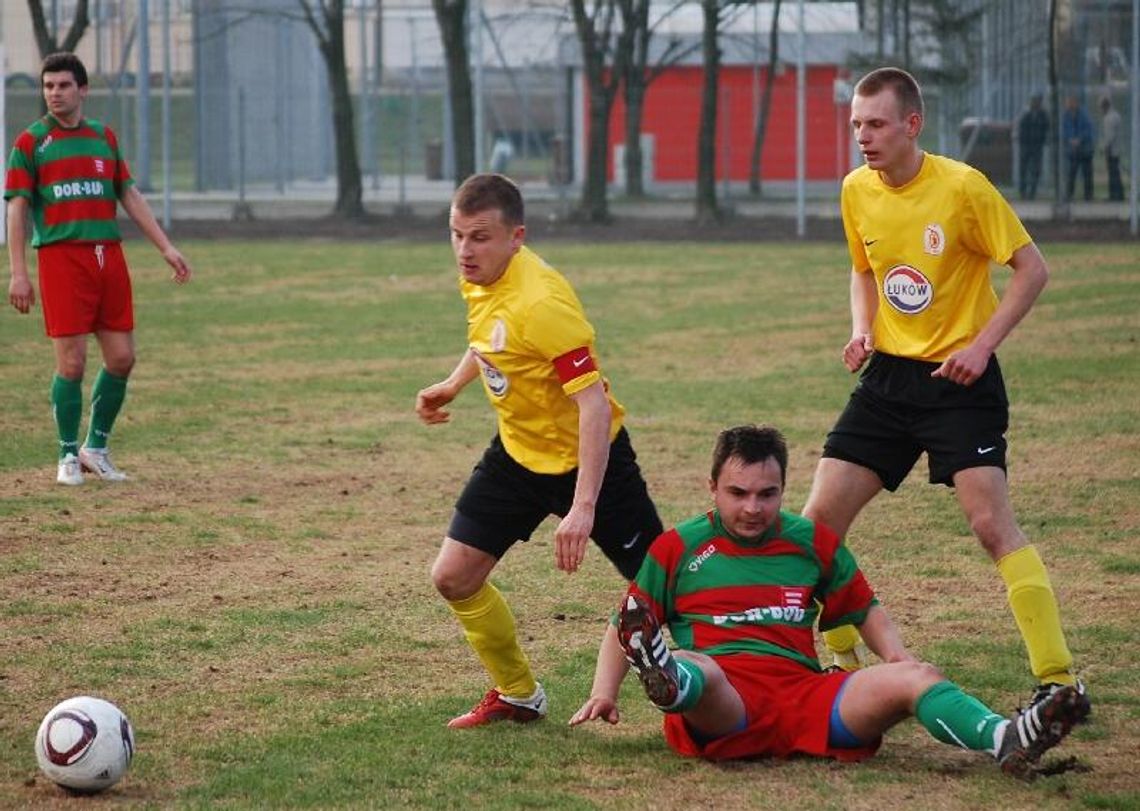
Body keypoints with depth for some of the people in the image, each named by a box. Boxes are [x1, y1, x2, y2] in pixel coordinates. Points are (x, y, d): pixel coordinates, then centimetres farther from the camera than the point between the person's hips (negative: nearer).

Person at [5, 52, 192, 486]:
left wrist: (166, 247, 12)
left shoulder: (104, 137, 15)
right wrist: (18, 274, -8)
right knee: (71, 362, -6)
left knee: (121, 358, 2)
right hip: (61, 257, -4)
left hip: (109, 255, 4)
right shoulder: (31, 142, 2)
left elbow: (130, 196, 18)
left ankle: (96, 447, 18)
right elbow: (16, 209, -1)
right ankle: (68, 456, 7)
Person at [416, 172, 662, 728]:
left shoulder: (539, 302, -30)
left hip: (584, 455, -8)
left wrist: (583, 508, -36)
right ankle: (517, 695, 23)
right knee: (453, 577, 4)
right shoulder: (480, 278, -5)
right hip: (517, 451, 8)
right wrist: (453, 384, 10)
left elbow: (595, 406, -32)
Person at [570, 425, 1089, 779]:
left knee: (914, 679, -22)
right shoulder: (677, 547, 14)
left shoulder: (813, 542, 21)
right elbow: (621, 627, 17)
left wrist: (894, 653, 10)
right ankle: (665, 681, -77)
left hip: (804, 691, 3)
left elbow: (863, 607, 30)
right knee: (693, 670, -39)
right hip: (718, 706, -2)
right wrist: (604, 692, 2)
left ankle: (1006, 740, -48)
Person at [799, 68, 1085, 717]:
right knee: (819, 520, -1)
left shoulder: (962, 187, -15)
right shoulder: (856, 191, 2)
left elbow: (1032, 270, -9)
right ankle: (844, 664, 17)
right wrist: (862, 329, 1)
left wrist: (982, 345, -17)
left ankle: (1059, 680, -12)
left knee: (992, 522, -17)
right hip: (889, 374, 6)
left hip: (960, 379, -6)